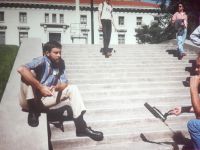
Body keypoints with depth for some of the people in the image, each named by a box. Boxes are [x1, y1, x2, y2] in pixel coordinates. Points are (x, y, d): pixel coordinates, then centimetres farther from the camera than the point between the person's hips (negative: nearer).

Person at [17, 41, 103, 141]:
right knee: (30, 73, -29)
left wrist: (59, 86, -23)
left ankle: (81, 126, -13)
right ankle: (33, 111, -20)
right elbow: (21, 69, -33)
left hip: (45, 98, 6)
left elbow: (65, 83, 2)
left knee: (72, 89, -6)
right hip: (29, 100, -6)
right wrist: (40, 87, -31)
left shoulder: (60, 64, 3)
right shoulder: (42, 61, -15)